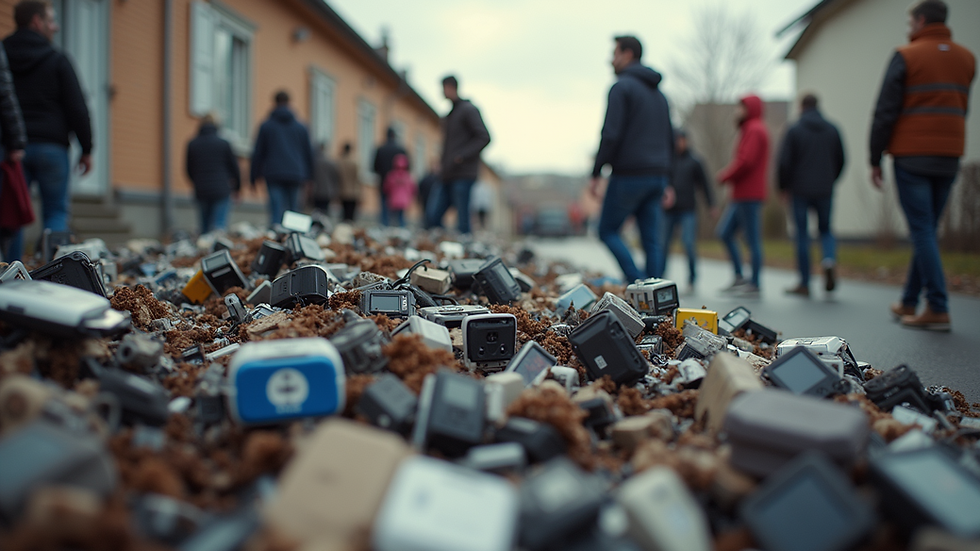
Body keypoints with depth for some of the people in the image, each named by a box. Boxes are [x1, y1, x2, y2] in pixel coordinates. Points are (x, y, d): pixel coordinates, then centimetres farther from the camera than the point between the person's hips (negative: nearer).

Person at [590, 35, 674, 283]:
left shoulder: (622, 87, -7)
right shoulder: (659, 93, 19)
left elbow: (611, 134, -16)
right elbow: (669, 139, 20)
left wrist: (596, 174, -13)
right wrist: (666, 181, 22)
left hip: (629, 174, -7)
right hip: (656, 176, 7)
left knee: (608, 230, 5)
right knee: (651, 240, 6)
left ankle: (638, 284, -7)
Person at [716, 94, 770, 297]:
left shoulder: (755, 130, -11)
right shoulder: (751, 130, 22)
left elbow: (746, 161, -20)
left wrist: (725, 177, -9)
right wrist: (728, 174, 7)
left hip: (749, 195, -10)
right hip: (742, 195, 10)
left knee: (752, 239, -5)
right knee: (724, 232, 10)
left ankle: (754, 284, -1)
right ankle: (739, 277, 12)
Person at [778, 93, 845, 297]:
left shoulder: (794, 130, -4)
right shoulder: (832, 130, 6)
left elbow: (784, 162, -9)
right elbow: (840, 160, 9)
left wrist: (784, 187, 4)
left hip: (801, 190, -3)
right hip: (825, 191, 3)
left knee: (802, 234, 3)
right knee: (825, 229, 17)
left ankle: (804, 284, 5)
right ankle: (829, 260, -14)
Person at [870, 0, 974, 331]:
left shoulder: (906, 57, -5)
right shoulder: (966, 58, 14)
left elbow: (885, 112, -6)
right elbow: (960, 110, 17)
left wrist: (875, 159, -2)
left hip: (912, 157, -6)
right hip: (949, 158, 6)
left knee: (922, 232, -6)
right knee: (926, 231, 12)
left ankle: (938, 309, -10)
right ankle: (909, 303, 18)